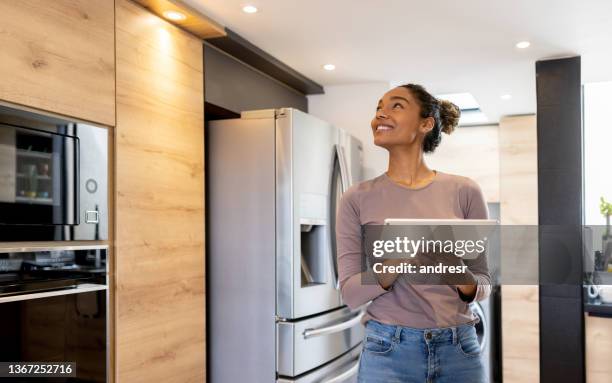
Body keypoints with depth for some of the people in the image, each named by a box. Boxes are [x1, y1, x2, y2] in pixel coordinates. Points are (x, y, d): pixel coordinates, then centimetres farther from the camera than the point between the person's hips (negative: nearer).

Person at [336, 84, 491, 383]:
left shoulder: (464, 191, -2)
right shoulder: (357, 198, -3)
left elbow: (484, 283, 3)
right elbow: (350, 292, -5)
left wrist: (463, 279, -19)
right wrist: (395, 266, -23)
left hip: (460, 349, 1)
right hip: (388, 350, -1)